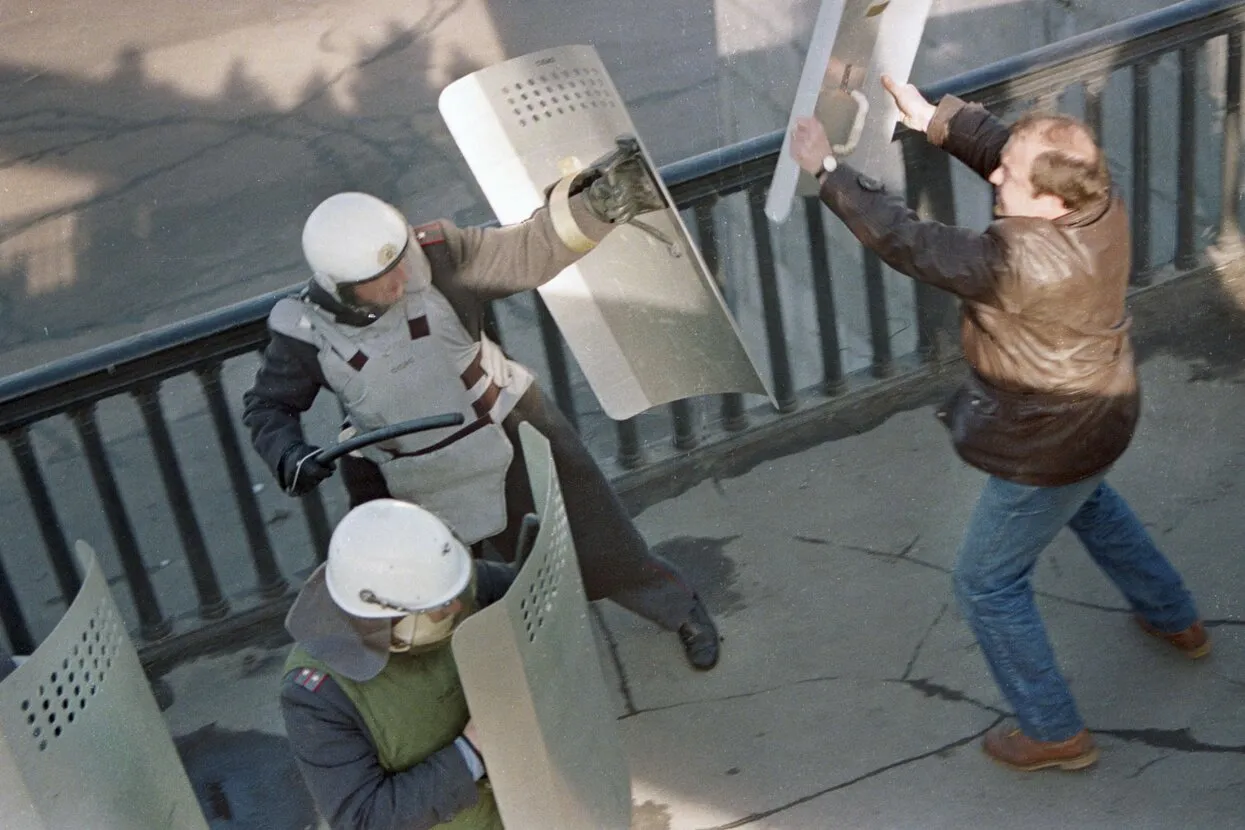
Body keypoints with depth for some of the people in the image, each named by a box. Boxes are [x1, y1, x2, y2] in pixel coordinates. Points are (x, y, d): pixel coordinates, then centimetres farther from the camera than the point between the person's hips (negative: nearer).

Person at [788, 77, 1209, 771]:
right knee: (1089, 503, 40)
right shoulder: (1096, 193, -18)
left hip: (1050, 445, -9)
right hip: (1101, 409, 9)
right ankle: (1177, 620, 58)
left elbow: (910, 244, -33)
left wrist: (829, 170, -24)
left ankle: (1056, 734, 26)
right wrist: (934, 118, -11)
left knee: (989, 583, 11)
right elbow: (999, 143, -2)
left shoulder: (1022, 261, -40)